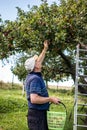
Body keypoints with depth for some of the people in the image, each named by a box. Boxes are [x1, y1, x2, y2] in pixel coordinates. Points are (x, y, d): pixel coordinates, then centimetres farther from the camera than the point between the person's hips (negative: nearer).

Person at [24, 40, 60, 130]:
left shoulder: (32, 75, 9)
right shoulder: (35, 79, -20)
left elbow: (38, 62, 26)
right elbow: (34, 99, -30)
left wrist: (45, 49, 30)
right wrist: (50, 99, -19)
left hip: (38, 113, 10)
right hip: (37, 114, -10)